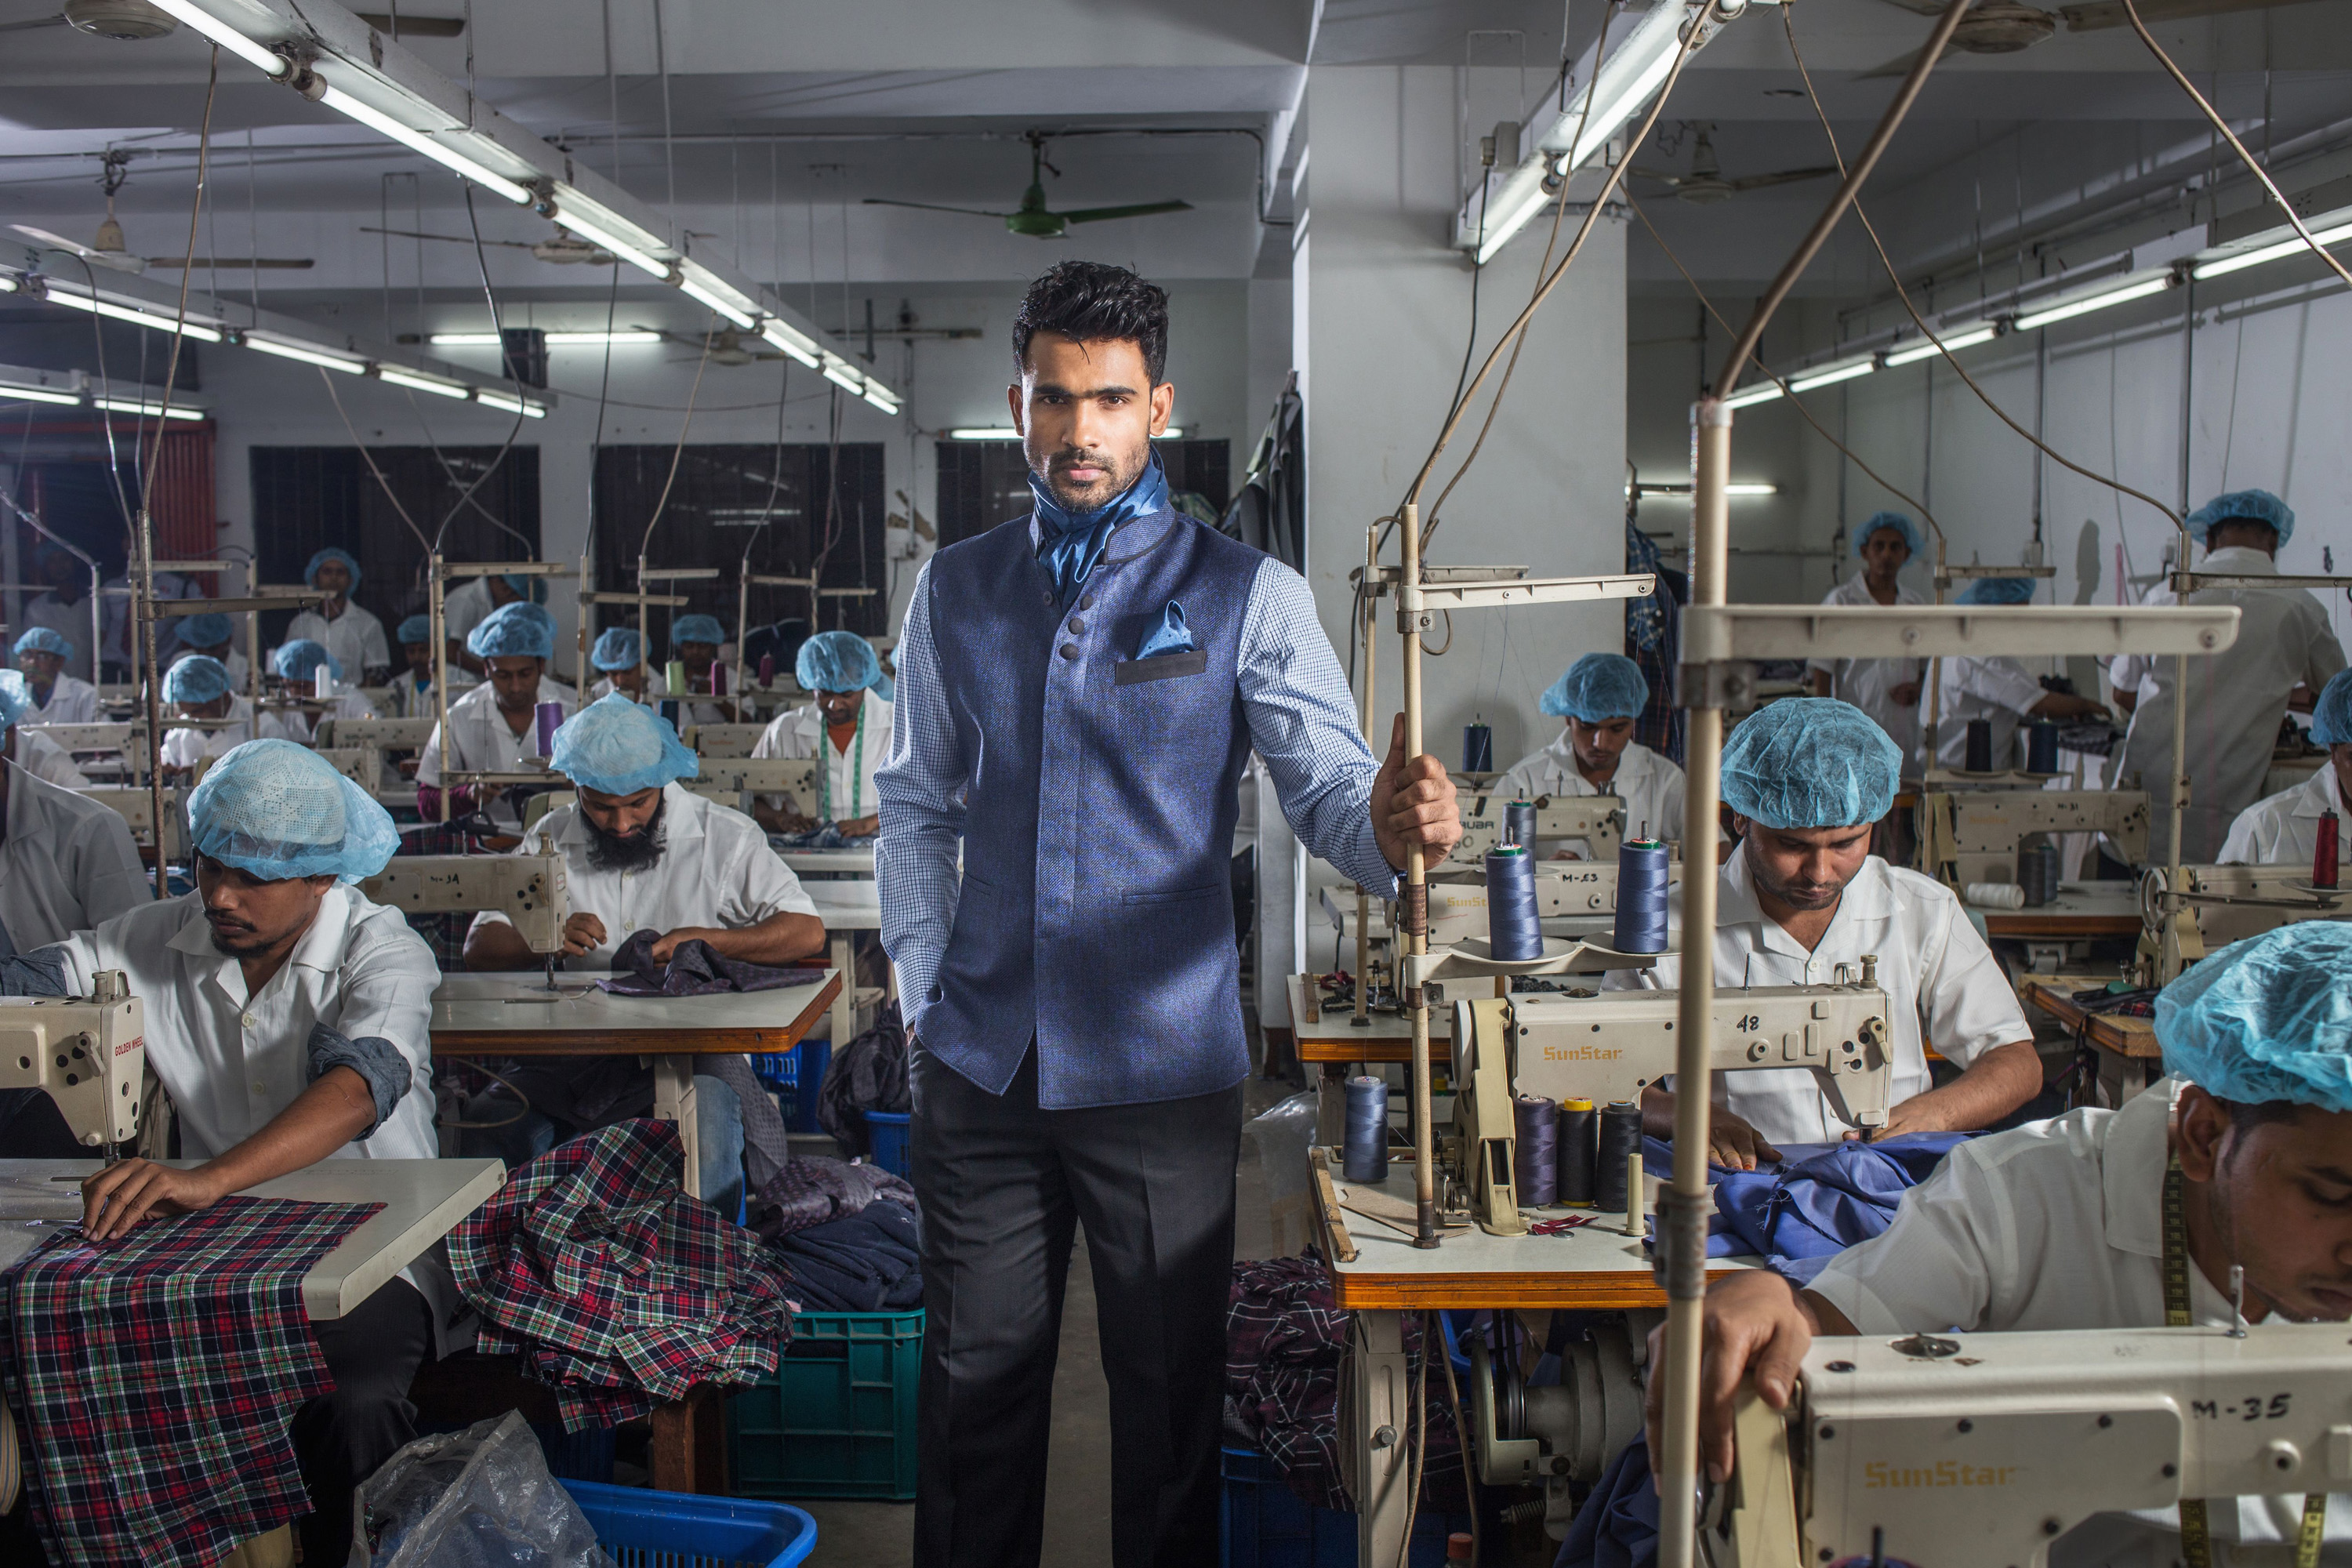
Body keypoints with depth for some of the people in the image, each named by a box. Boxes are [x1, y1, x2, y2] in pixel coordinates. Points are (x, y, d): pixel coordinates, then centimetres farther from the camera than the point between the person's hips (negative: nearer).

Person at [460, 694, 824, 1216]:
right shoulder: (550, 840, 14)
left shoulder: (723, 836, 5)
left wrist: (704, 940, -13)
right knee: (486, 1123, -24)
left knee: (707, 1113, -36)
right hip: (574, 1051, 3)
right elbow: (480, 947, 11)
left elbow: (807, 933, -1)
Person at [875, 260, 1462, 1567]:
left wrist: (1390, 824, -35)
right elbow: (917, 807, 12)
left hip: (1164, 1064, -2)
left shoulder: (1247, 594, -3)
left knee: (1169, 1391, 10)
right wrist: (926, 995, 5)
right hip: (981, 1062, 3)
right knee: (978, 1375, 14)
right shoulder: (956, 590, 7)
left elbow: (1328, 782, -12)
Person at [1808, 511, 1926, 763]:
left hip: (1906, 730, 4)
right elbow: (1821, 669, -1)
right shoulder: (1840, 600, 0)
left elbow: (1927, 664, 22)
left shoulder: (1915, 603, 13)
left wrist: (1917, 686, -1)